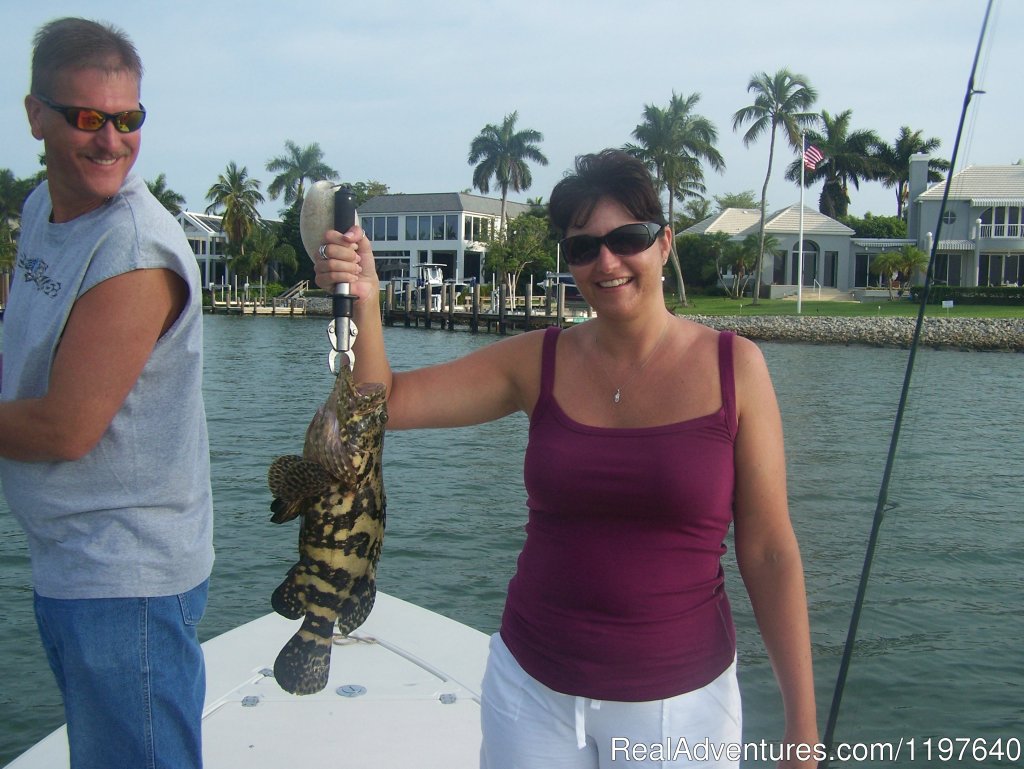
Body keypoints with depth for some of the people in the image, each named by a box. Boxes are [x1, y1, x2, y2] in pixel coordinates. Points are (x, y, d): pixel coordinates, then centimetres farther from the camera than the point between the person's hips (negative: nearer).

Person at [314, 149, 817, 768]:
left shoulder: (733, 366, -7)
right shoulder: (539, 362, -2)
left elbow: (769, 553, -6)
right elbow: (384, 402, -5)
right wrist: (364, 303, -22)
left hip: (680, 702, -1)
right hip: (534, 692, 2)